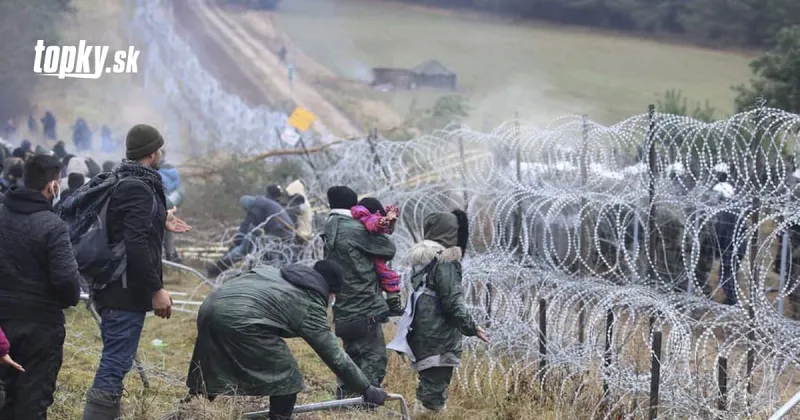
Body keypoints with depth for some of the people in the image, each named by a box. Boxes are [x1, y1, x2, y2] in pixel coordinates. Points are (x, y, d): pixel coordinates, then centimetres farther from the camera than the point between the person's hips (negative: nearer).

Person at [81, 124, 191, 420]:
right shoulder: (139, 188, -18)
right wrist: (156, 288, -23)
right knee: (115, 364, -9)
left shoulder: (119, 182, 13)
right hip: (127, 291, -10)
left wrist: (160, 222, 32)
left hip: (113, 288, 10)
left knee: (115, 361, 19)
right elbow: (136, 245, -26)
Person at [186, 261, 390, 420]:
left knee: (207, 378, 21)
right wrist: (367, 390, 17)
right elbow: (335, 357, 10)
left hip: (211, 305, 8)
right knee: (287, 381, 7)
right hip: (241, 320, -8)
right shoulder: (310, 307, 9)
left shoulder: (278, 274, 29)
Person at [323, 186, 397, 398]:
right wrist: (376, 229, 14)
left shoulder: (330, 233, 13)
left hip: (345, 310, 9)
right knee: (375, 357, -5)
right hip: (365, 309, -9)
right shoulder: (355, 230, -13)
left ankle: (344, 397, 21)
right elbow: (389, 249, -6)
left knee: (352, 356, 18)